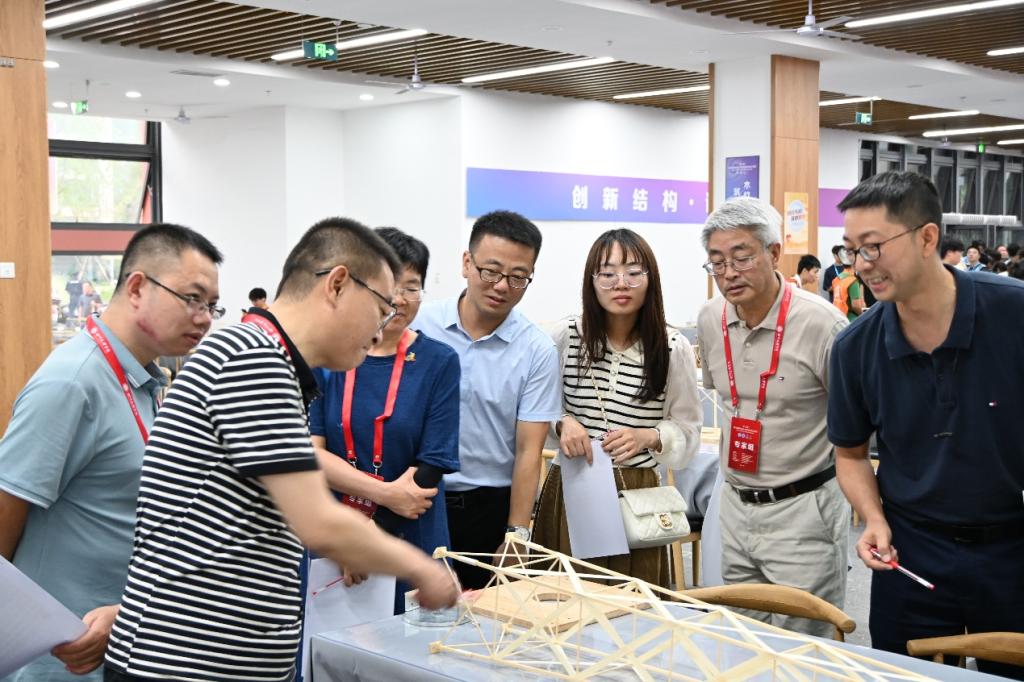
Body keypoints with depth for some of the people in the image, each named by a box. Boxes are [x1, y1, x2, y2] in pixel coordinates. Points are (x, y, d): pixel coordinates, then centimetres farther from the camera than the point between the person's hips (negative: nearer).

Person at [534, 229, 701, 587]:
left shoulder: (673, 348, -3)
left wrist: (650, 437, -14)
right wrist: (562, 423, -11)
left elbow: (687, 430, 4)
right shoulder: (564, 335, -2)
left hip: (637, 492, 0)